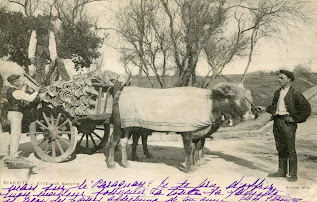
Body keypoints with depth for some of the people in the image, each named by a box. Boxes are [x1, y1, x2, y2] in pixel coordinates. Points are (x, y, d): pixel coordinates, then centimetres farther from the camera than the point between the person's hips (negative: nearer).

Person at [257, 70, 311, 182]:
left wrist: (295, 119, -9)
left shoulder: (295, 94, -6)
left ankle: (293, 175, 3)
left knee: (290, 149, -4)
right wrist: (265, 109, 7)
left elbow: (307, 109, -6)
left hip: (287, 122, -7)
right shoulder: (277, 93, 15)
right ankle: (282, 171, 22)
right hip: (277, 121, 7)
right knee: (280, 148, 12)